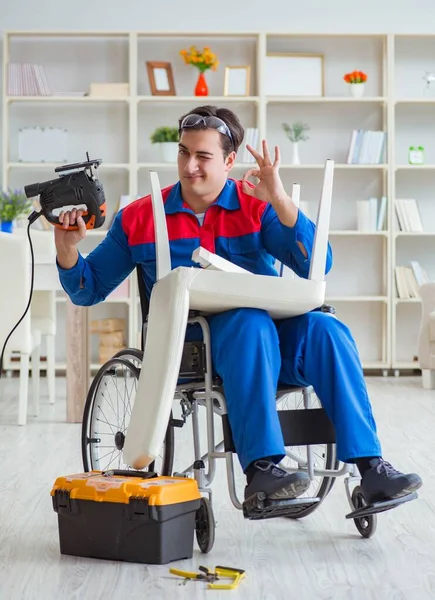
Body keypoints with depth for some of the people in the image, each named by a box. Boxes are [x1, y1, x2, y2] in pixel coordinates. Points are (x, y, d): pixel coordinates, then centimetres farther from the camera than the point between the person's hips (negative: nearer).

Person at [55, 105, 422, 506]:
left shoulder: (257, 206, 7)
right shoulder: (139, 218, 9)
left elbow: (317, 266, -6)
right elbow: (88, 289, 13)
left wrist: (278, 199, -15)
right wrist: (67, 248, -7)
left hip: (270, 340, 2)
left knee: (324, 329, -28)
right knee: (251, 324, -35)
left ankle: (370, 468, -29)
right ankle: (261, 468, -42)